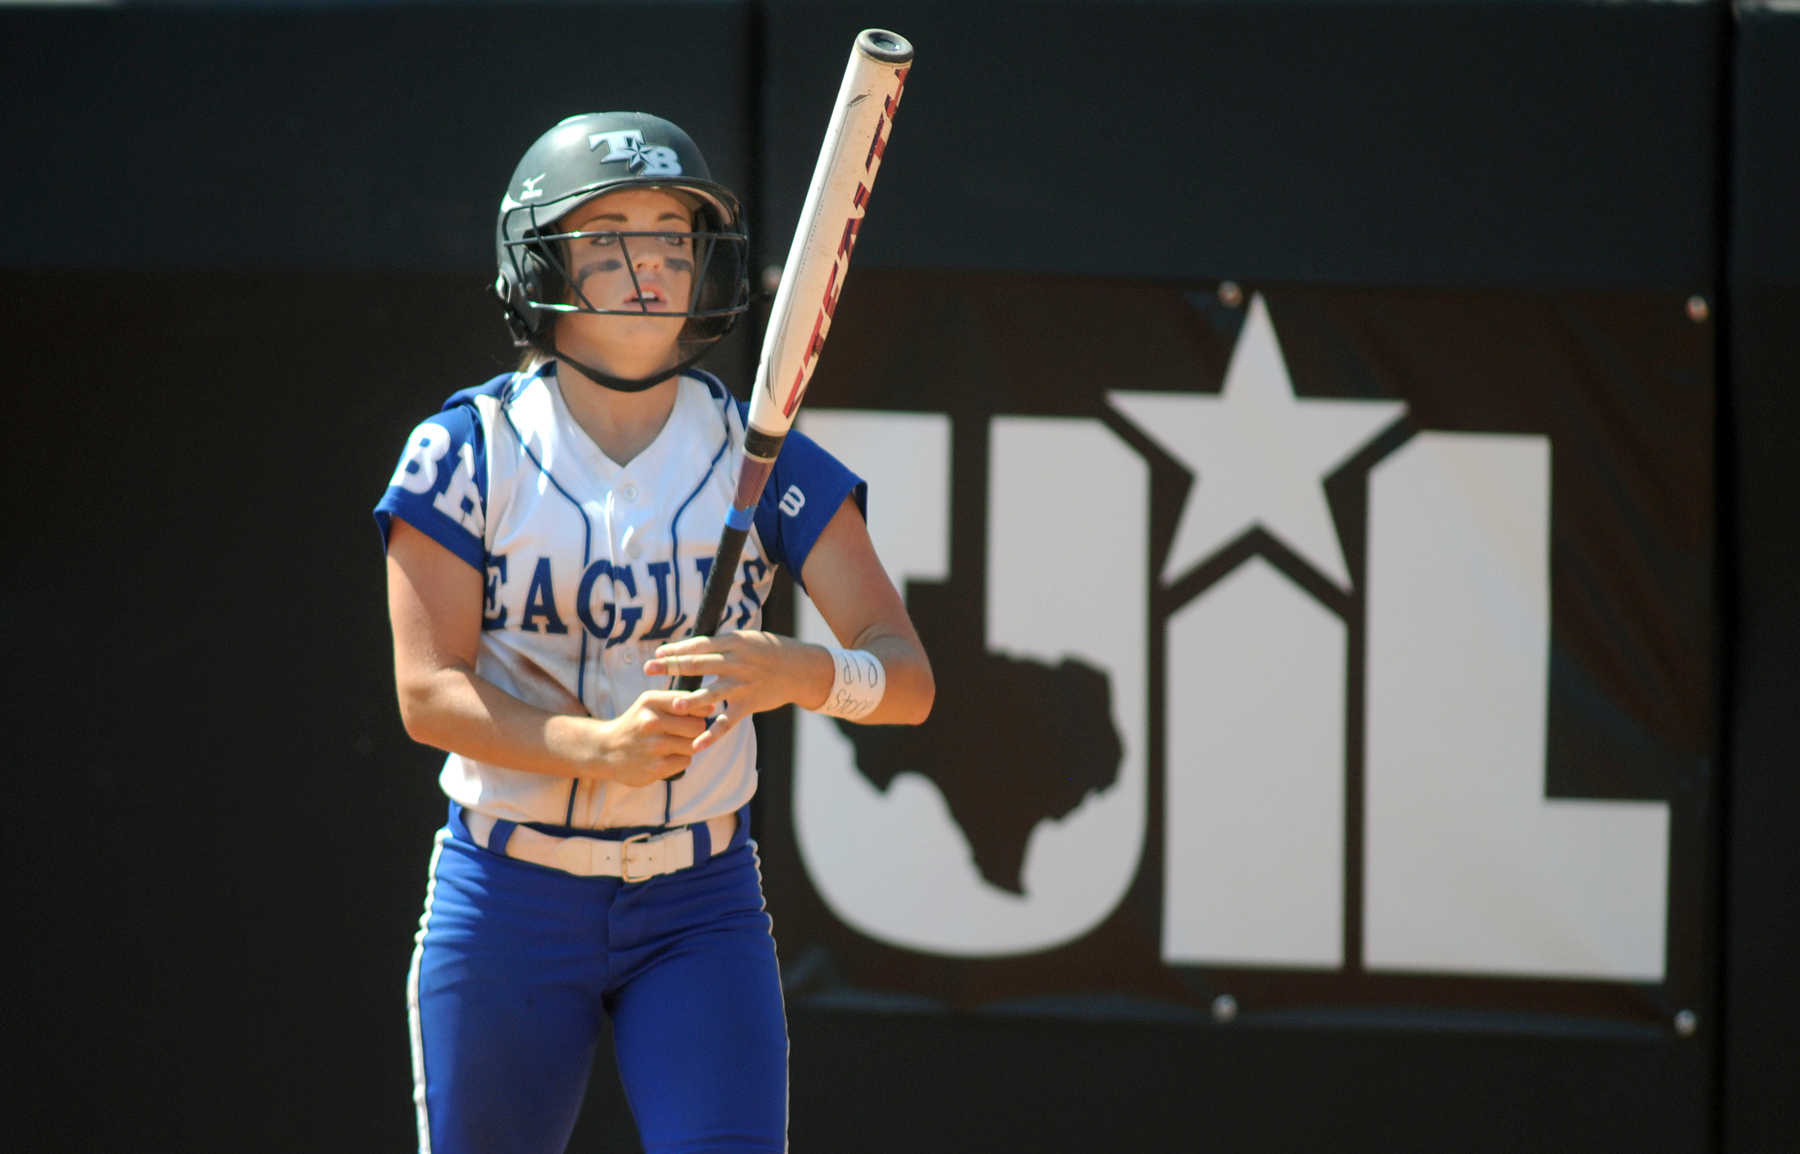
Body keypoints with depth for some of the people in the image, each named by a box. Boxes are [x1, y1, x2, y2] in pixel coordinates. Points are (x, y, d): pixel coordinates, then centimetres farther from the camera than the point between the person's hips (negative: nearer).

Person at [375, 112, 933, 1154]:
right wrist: (598, 746, -31)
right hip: (508, 901, 0)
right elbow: (430, 693, -13)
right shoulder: (468, 451, -5)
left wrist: (797, 672, -34)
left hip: (700, 910, 1)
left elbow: (909, 679, -11)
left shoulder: (762, 460, -2)